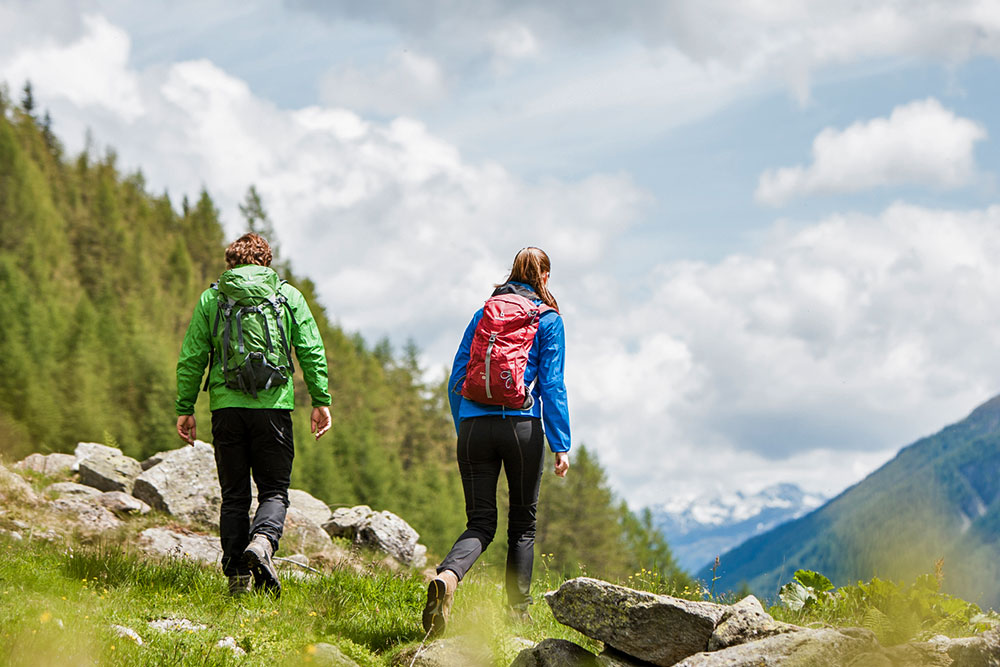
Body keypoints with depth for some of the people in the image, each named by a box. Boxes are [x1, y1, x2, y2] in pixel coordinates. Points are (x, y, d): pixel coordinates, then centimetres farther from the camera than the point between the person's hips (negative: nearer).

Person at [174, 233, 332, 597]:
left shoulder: (211, 298, 10)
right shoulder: (289, 295, 9)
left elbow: (191, 359, 6)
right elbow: (311, 351, 3)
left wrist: (185, 408, 11)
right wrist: (321, 400, 6)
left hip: (227, 404, 1)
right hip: (273, 404, -1)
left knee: (234, 494, 9)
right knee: (274, 488, 5)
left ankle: (237, 575, 4)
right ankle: (262, 541, -24)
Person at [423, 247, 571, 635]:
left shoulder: (481, 315, 14)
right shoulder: (548, 319, 3)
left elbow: (456, 381, 12)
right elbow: (551, 385, -4)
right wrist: (561, 445, -3)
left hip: (474, 426, 3)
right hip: (522, 427, -3)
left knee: (480, 522, 4)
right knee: (522, 522, 11)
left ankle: (447, 576, -26)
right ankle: (518, 614, 12)